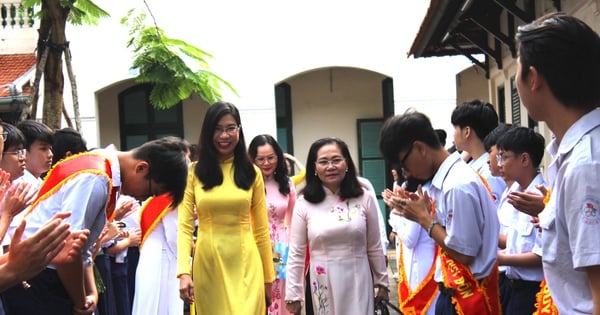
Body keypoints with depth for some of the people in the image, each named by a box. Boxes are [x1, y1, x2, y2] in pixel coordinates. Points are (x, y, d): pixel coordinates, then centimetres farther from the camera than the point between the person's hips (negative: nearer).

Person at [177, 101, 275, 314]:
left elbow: (261, 229, 7)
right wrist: (183, 271, -17)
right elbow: (184, 226, -5)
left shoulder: (251, 173, 6)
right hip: (208, 265, 0)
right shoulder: (193, 172, 1)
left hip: (245, 265, 0)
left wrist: (268, 277, 7)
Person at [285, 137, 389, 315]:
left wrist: (382, 282, 8)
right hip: (324, 285, 0)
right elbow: (296, 254, -1)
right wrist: (293, 295, -2)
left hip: (358, 283, 0)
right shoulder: (304, 204, -4)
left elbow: (374, 247, 6)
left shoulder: (364, 198, -1)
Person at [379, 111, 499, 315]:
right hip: (453, 293, 9)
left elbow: (462, 252, -20)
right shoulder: (447, 178, 6)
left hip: (467, 298, -9)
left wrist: (423, 218, -12)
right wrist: (423, 212, -1)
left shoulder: (458, 185, -21)